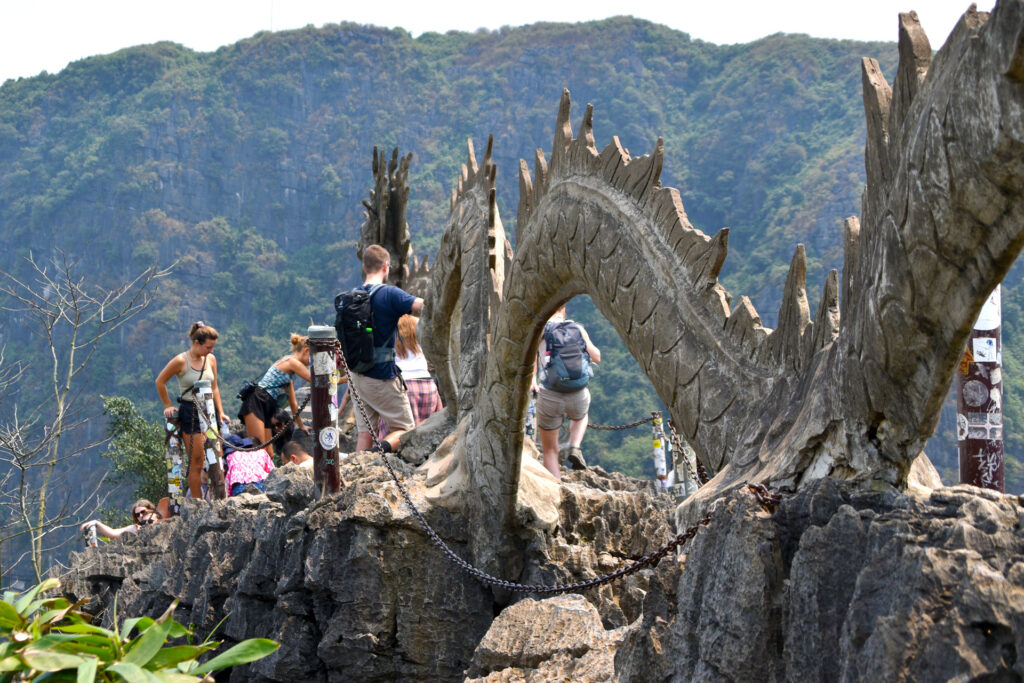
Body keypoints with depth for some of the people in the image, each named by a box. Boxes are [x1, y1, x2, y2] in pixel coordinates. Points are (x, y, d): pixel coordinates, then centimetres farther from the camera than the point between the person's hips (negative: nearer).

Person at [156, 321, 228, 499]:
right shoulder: (181, 361, -9)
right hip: (190, 413, -6)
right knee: (197, 463, -5)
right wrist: (168, 406, 4)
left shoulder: (211, 359, 8)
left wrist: (220, 411, 9)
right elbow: (160, 382, 1)